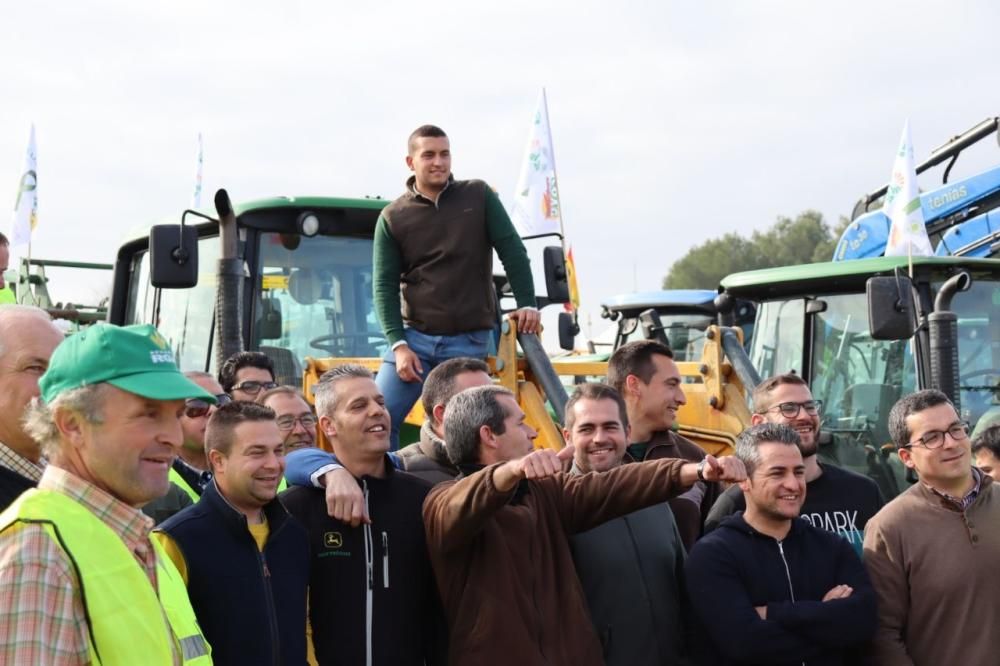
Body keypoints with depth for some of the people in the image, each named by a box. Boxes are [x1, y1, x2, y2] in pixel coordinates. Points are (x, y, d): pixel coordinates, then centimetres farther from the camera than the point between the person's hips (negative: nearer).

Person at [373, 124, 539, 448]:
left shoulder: (479, 196, 3)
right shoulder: (393, 218, 2)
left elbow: (513, 252, 6)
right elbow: (384, 286, -1)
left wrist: (526, 304, -1)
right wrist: (398, 344, -10)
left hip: (470, 341, 0)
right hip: (414, 337, 1)